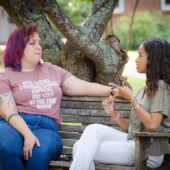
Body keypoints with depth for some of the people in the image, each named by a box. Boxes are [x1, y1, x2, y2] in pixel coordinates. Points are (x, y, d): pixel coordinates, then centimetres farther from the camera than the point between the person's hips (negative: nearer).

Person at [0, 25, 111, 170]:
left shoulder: (52, 71, 26)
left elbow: (83, 87, 21)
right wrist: (28, 135, -20)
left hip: (47, 127, 2)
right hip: (16, 125, -2)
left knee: (41, 151, -37)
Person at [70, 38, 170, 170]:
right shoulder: (145, 89, 18)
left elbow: (152, 125, -21)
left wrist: (131, 98, -13)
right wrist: (113, 113, 1)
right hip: (132, 142, 8)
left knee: (86, 151, -13)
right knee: (94, 129, -12)